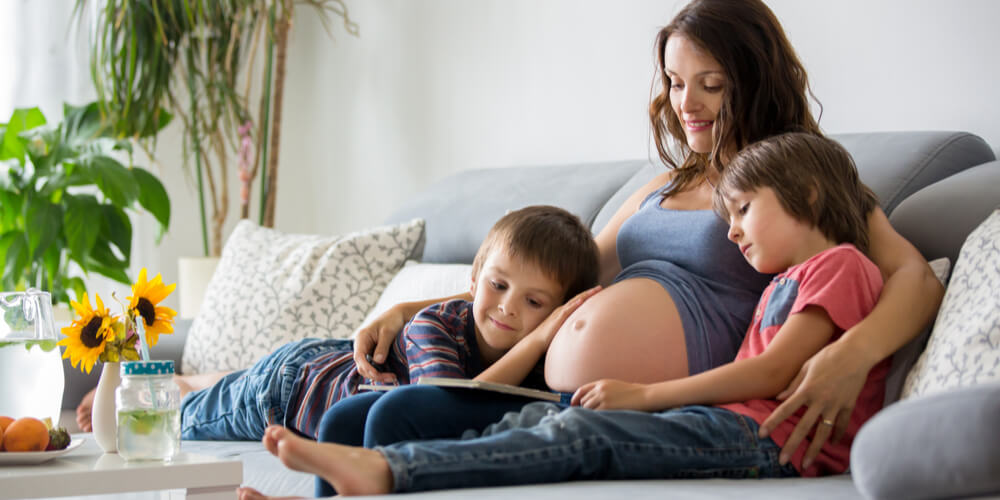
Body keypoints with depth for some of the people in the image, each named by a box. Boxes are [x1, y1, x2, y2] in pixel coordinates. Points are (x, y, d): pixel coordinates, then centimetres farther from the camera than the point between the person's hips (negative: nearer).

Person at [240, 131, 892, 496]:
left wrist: (643, 395, -7)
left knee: (581, 434, -27)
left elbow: (774, 371, -8)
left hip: (765, 439, -7)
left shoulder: (842, 266, 6)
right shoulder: (781, 286, 33)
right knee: (539, 420, -12)